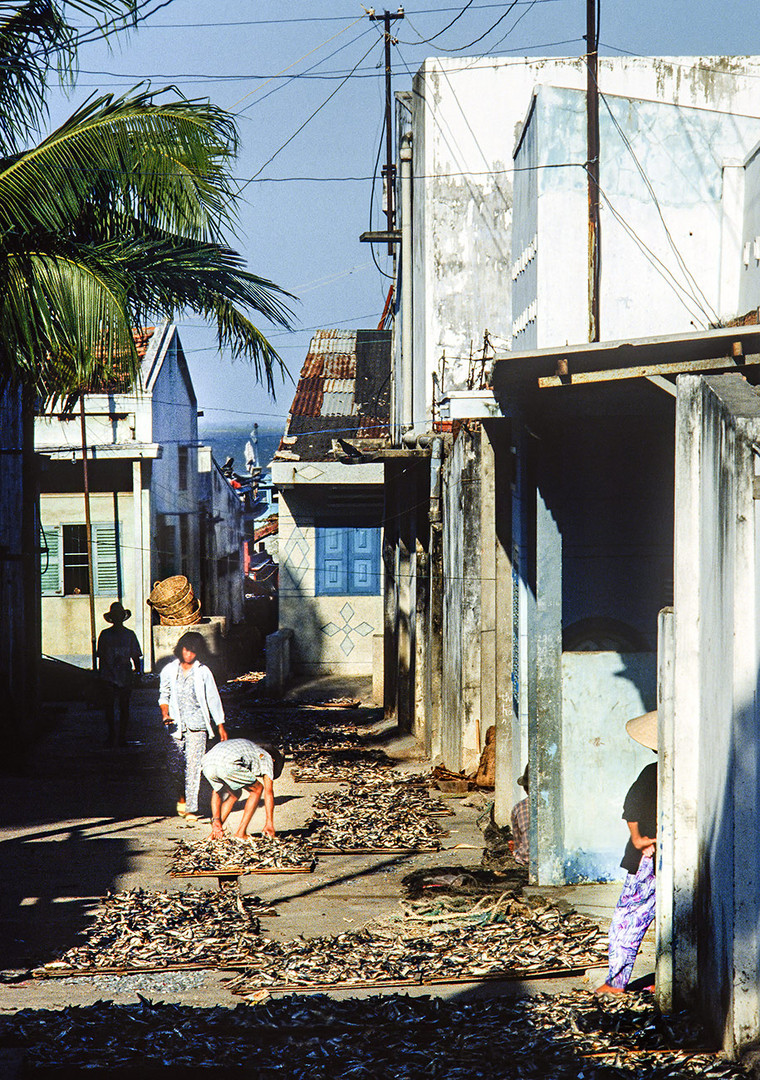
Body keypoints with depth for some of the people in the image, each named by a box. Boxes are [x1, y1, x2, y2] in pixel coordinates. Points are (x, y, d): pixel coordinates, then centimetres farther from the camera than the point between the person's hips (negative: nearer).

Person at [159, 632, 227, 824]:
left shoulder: (203, 672, 1)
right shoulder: (169, 670, 6)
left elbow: (213, 699, 6)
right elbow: (164, 694, 15)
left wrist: (220, 726, 7)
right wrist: (165, 713, -3)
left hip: (197, 723, -2)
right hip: (176, 724, 2)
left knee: (193, 766, -9)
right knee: (176, 763, 1)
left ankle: (191, 808, -10)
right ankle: (182, 798, 27)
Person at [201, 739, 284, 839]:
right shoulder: (265, 757, 28)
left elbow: (216, 791, 37)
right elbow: (268, 792, 20)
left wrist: (216, 820, 31)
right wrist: (269, 823, 22)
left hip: (208, 764, 7)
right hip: (227, 765, -6)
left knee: (235, 794, 30)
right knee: (257, 789, 18)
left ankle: (215, 832, 20)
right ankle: (241, 832, 12)